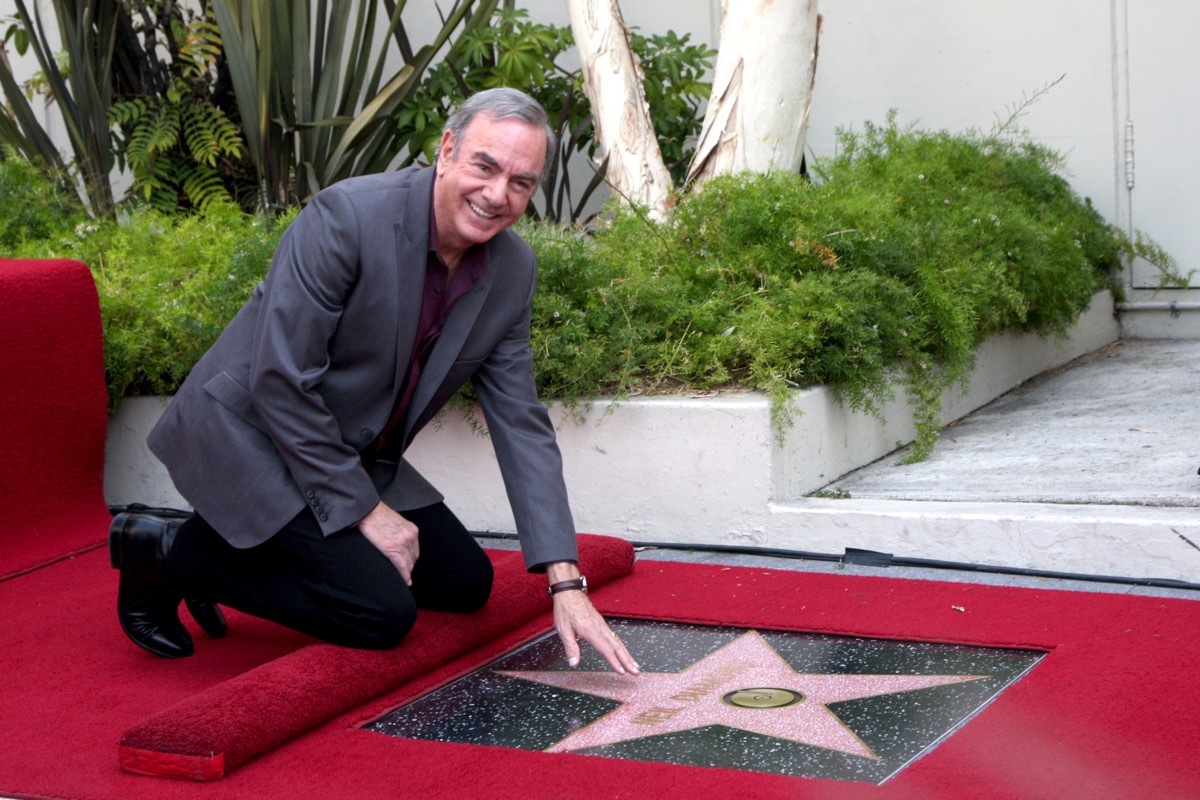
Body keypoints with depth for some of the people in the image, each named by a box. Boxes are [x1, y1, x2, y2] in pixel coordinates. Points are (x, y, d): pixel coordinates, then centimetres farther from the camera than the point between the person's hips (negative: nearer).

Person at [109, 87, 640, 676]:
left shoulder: (513, 270, -4)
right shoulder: (347, 217, -26)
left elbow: (521, 426, -2)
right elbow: (280, 383, -25)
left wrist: (566, 583, -9)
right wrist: (366, 509, -19)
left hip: (353, 455, 8)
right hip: (249, 431, -8)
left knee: (466, 582, 6)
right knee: (383, 611, -18)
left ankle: (240, 554, 13)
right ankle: (169, 553, -2)